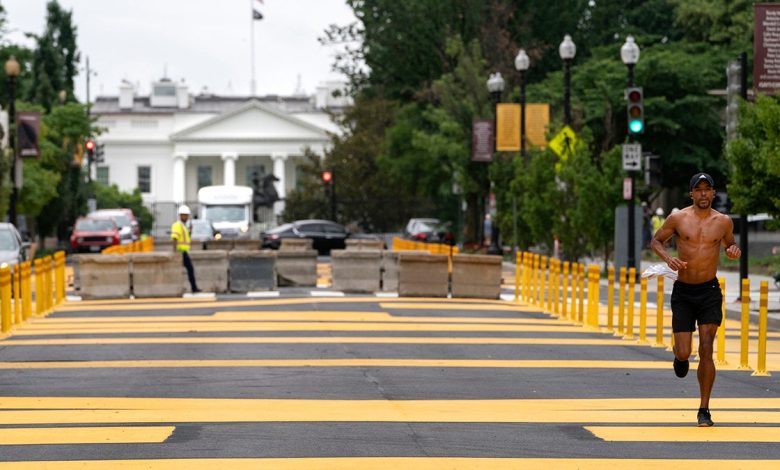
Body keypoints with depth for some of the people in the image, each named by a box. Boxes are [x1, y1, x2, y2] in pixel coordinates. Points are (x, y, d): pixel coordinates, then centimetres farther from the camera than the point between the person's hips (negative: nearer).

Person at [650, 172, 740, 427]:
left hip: (710, 292, 0)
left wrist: (734, 251, -5)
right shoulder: (678, 219, -3)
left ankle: (704, 410, -1)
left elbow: (729, 243, 20)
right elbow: (656, 240, 9)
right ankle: (680, 357, 36)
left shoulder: (724, 222, 1)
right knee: (684, 353, -5)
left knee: (706, 350, -9)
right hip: (683, 292, 0)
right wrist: (667, 257, -11)